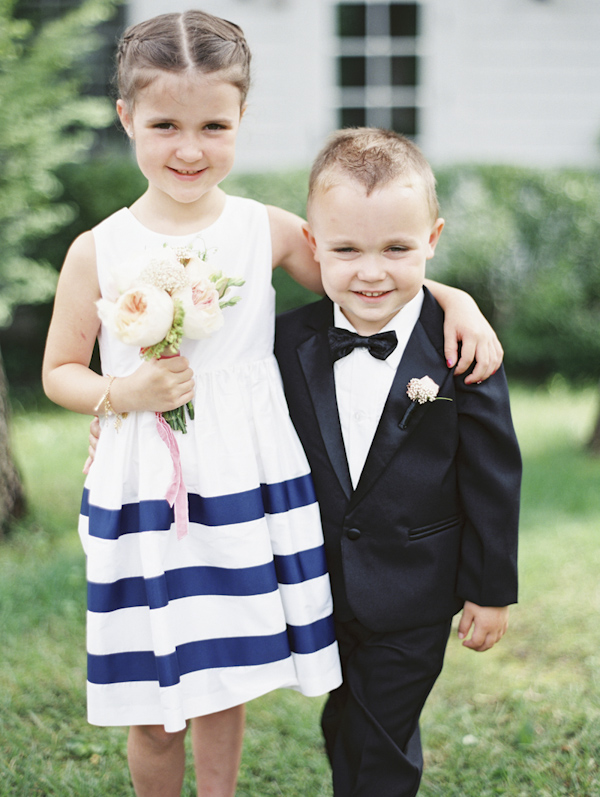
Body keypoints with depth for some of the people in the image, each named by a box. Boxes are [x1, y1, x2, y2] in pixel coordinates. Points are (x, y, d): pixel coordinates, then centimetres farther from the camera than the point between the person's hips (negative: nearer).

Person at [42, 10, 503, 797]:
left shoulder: (270, 231, -1)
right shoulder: (98, 252, -4)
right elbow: (59, 372, 5)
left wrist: (455, 299, -3)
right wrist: (125, 392, -13)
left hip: (247, 491, 1)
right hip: (144, 495, -1)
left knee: (224, 688, 14)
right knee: (154, 715, 7)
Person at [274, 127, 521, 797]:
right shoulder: (292, 341, -6)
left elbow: (493, 475, -9)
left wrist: (492, 589, -5)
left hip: (413, 597, -3)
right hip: (320, 588, 4)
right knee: (344, 726, 21)